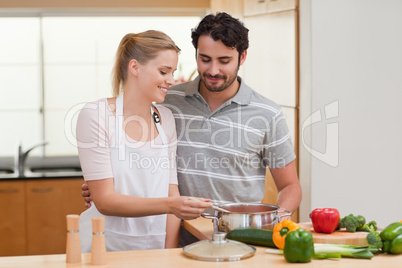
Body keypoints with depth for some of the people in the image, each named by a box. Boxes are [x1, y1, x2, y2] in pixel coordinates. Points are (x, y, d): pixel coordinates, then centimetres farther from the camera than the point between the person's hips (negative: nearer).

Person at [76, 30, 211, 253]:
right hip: (105, 250, -4)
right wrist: (170, 205, -23)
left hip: (155, 248, 4)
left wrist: (170, 255, -4)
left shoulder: (165, 118, 8)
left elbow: (171, 193, 8)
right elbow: (105, 201, -12)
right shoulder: (95, 115, -8)